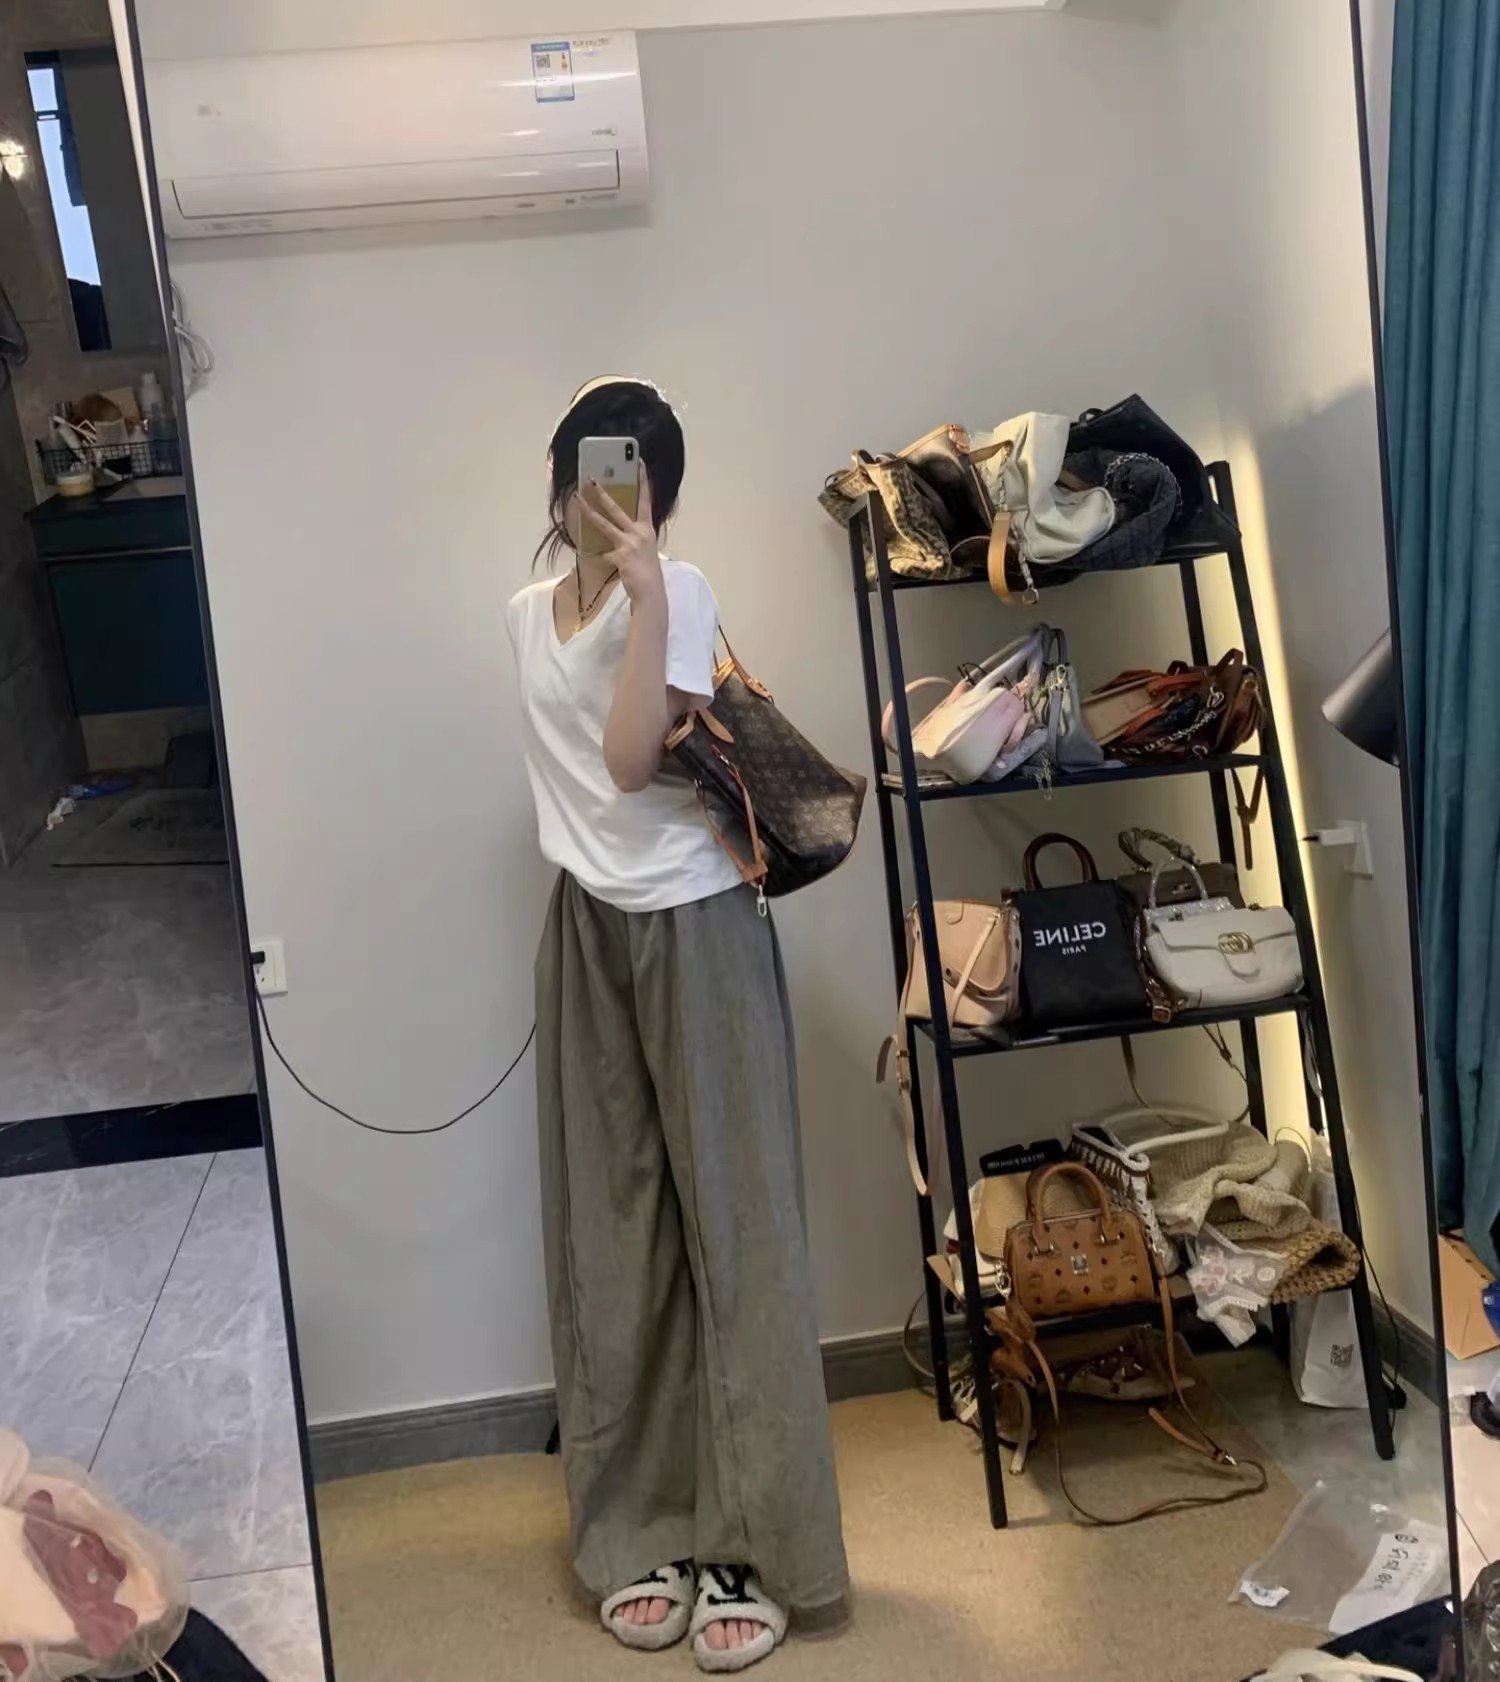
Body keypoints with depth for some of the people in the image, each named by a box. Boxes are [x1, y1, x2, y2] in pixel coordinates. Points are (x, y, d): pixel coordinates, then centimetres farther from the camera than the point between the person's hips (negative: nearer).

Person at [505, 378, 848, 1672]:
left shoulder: (679, 592, -8)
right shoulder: (528, 615, 12)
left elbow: (632, 756, -20)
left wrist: (645, 591, -21)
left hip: (695, 927, -6)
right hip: (587, 934, 6)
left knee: (732, 1224, -1)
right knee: (609, 1235, 7)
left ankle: (753, 1547, 9)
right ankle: (642, 1532, 20)